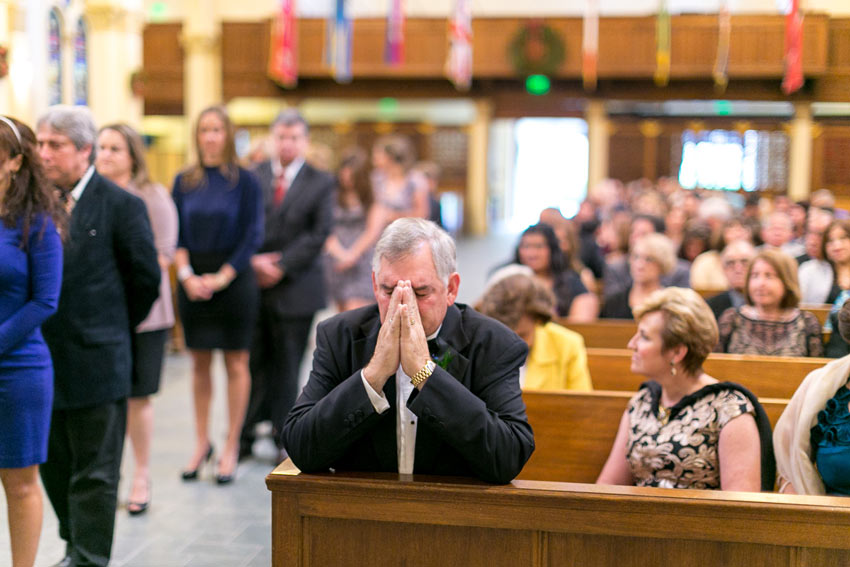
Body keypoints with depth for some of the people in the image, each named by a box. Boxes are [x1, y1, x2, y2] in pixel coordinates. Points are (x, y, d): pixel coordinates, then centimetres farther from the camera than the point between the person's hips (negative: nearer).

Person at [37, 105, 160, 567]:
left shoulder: (121, 206, -8)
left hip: (95, 360, -5)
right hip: (43, 359, 5)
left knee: (94, 473, 4)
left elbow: (145, 279, -2)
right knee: (53, 466, 15)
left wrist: (114, 331, 6)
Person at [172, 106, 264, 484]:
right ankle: (201, 443, 17)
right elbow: (175, 235, 5)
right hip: (192, 279, 3)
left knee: (235, 362, 3)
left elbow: (252, 236, -6)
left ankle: (231, 447, 11)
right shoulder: (184, 181, 6)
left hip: (233, 279, -3)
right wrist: (187, 275, -9)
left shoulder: (244, 181, -2)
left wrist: (222, 277, -12)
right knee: (199, 363, 7)